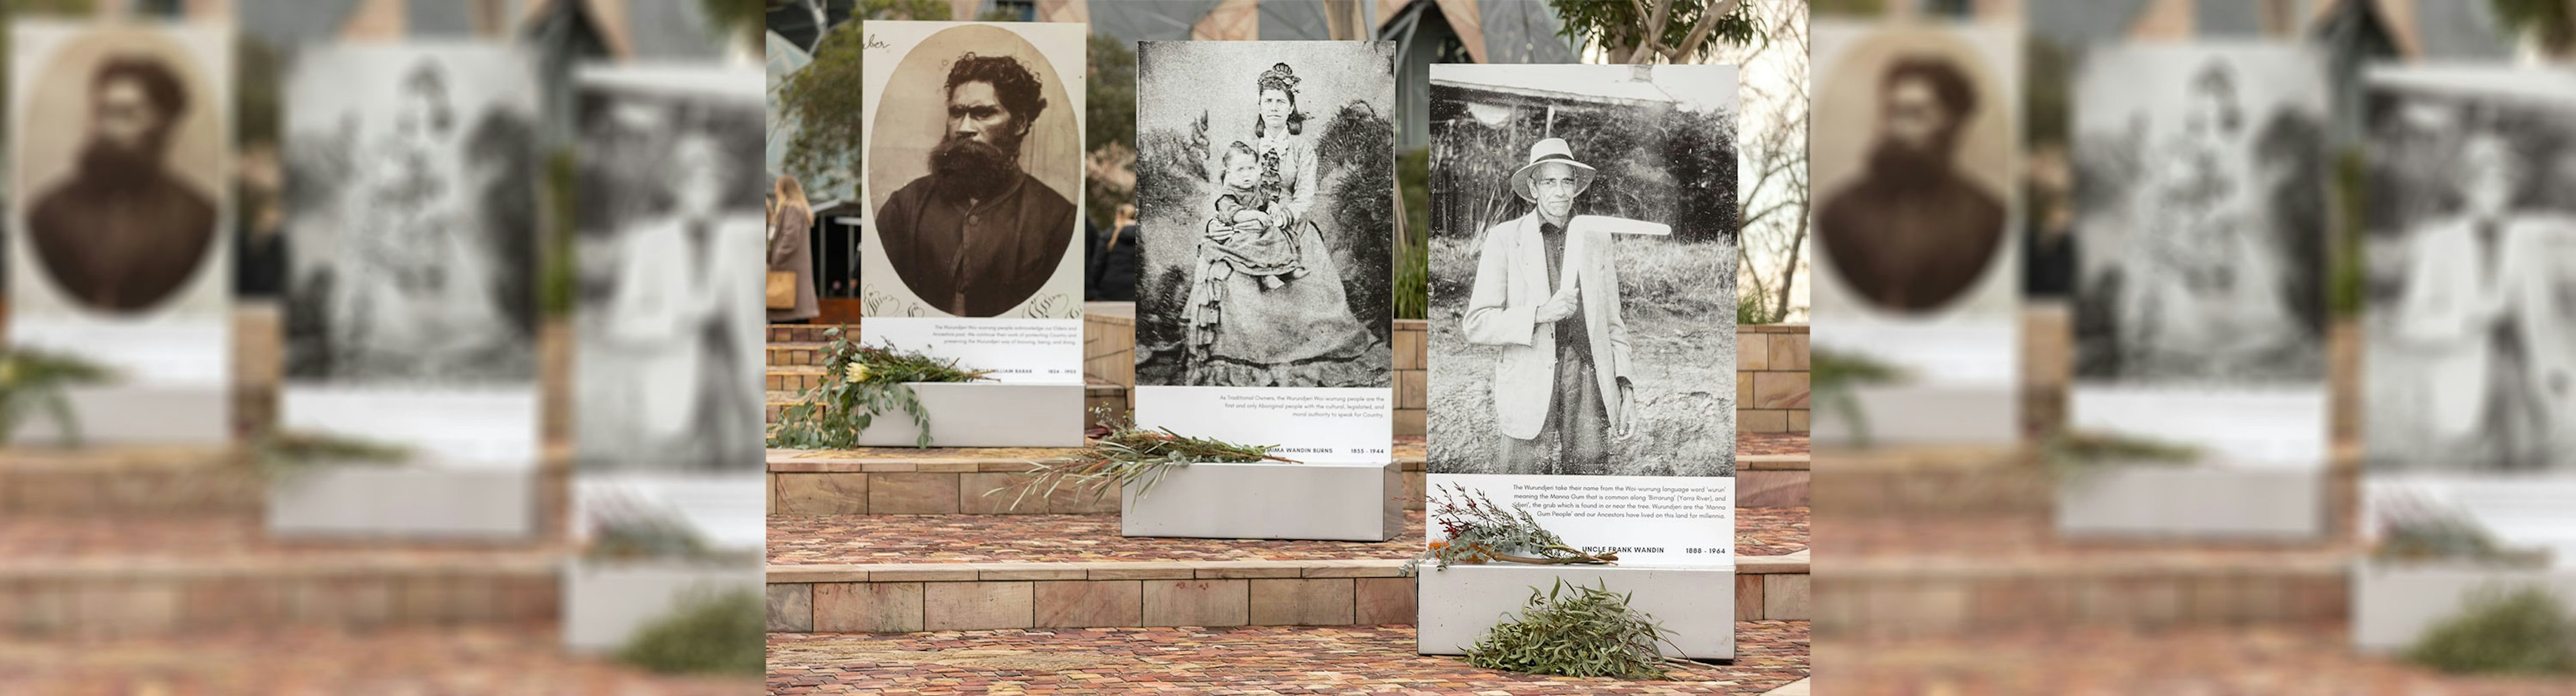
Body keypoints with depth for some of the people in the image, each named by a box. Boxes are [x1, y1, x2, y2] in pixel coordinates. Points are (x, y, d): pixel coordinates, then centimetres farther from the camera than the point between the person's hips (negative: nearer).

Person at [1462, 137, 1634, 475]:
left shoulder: (1596, 239, 15)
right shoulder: (1505, 238, 5)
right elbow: (1476, 325, -1)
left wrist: (1624, 382, 6)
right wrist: (1540, 314, -14)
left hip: (1589, 381, 2)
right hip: (1530, 388, -2)